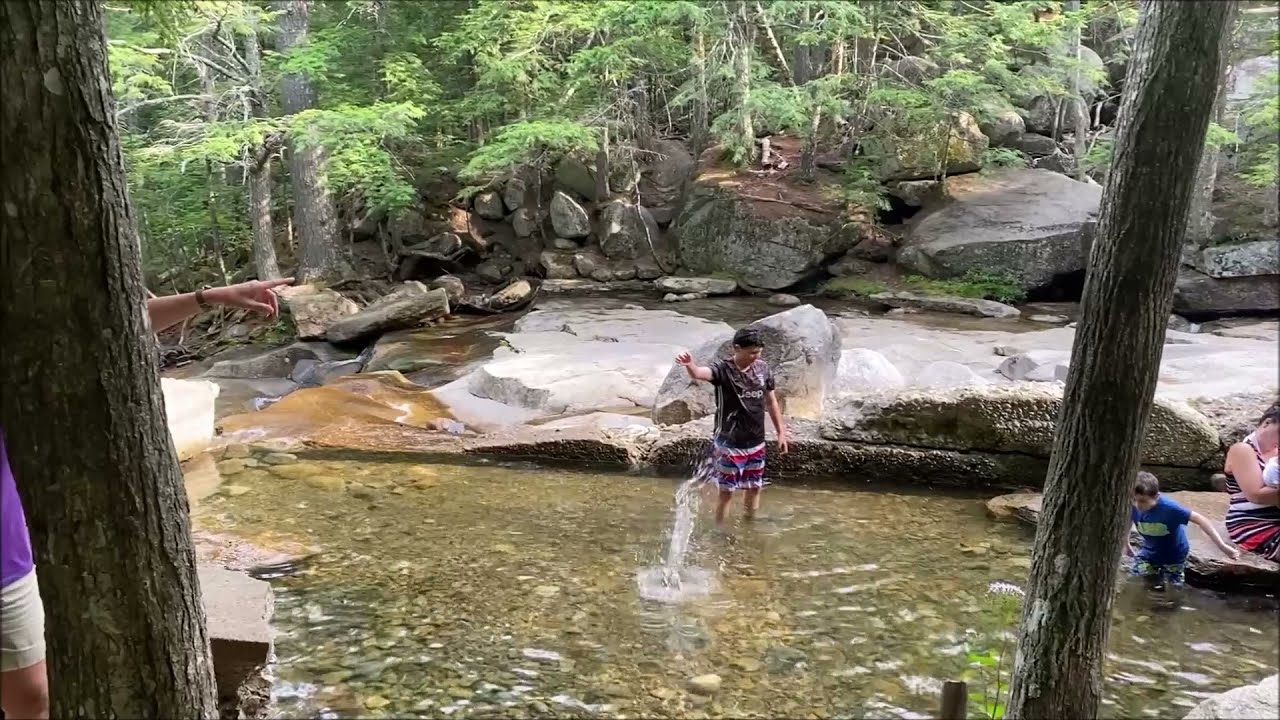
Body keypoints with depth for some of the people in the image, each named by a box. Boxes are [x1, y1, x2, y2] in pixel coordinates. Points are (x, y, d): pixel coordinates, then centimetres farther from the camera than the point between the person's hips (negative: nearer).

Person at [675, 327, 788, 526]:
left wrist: (781, 432, 13)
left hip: (756, 442, 5)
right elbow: (699, 373, -40)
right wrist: (689, 365, -63)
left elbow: (771, 402, 10)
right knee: (727, 490, 3)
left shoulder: (763, 368, -1)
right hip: (729, 444, -5)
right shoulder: (723, 369, -18)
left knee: (754, 486, 18)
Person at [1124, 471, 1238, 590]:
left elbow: (1199, 519, -34)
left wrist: (1222, 546, -38)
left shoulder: (1168, 507, -37)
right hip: (1149, 552, 3)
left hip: (1174, 554, -3)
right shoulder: (1133, 507, -26)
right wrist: (1126, 545, 11)